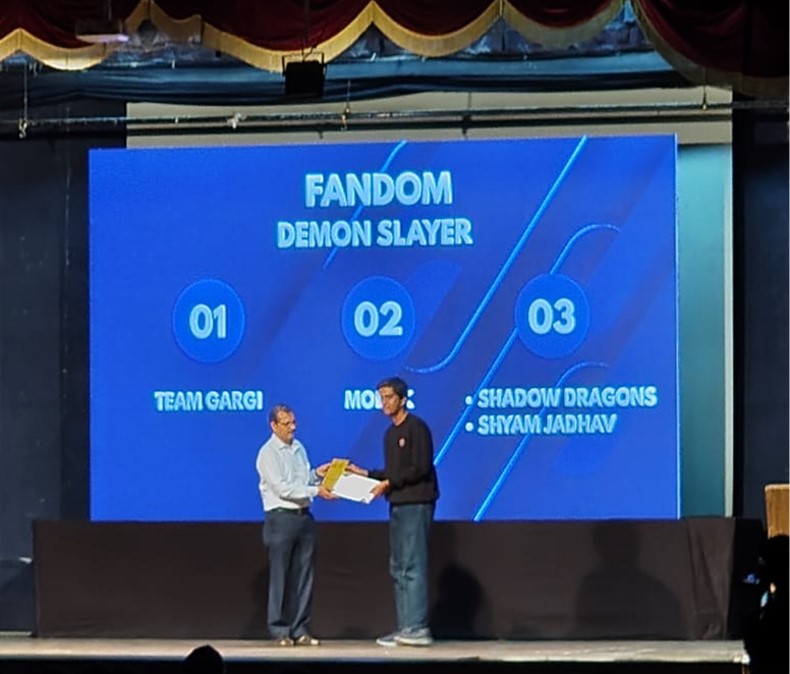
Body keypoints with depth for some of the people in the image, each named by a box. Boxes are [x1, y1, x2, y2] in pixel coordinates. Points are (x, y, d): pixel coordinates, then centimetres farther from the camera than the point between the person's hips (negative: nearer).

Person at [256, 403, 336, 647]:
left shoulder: (299, 448, 14)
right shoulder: (268, 453, -8)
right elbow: (283, 488, -16)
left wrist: (317, 474, 1)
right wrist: (316, 491, -19)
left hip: (304, 516, 7)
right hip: (281, 518, -7)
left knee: (303, 577, 5)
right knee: (280, 577, -3)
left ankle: (300, 630, 9)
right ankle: (280, 631, 3)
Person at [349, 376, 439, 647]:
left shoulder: (416, 428, -8)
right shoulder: (390, 434, 17)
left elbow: (420, 468, -15)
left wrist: (388, 484, -14)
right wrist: (366, 474, 12)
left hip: (416, 505, -9)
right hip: (398, 505, 9)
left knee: (413, 566, -11)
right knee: (398, 569, 7)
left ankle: (418, 627, -13)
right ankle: (405, 628, 9)